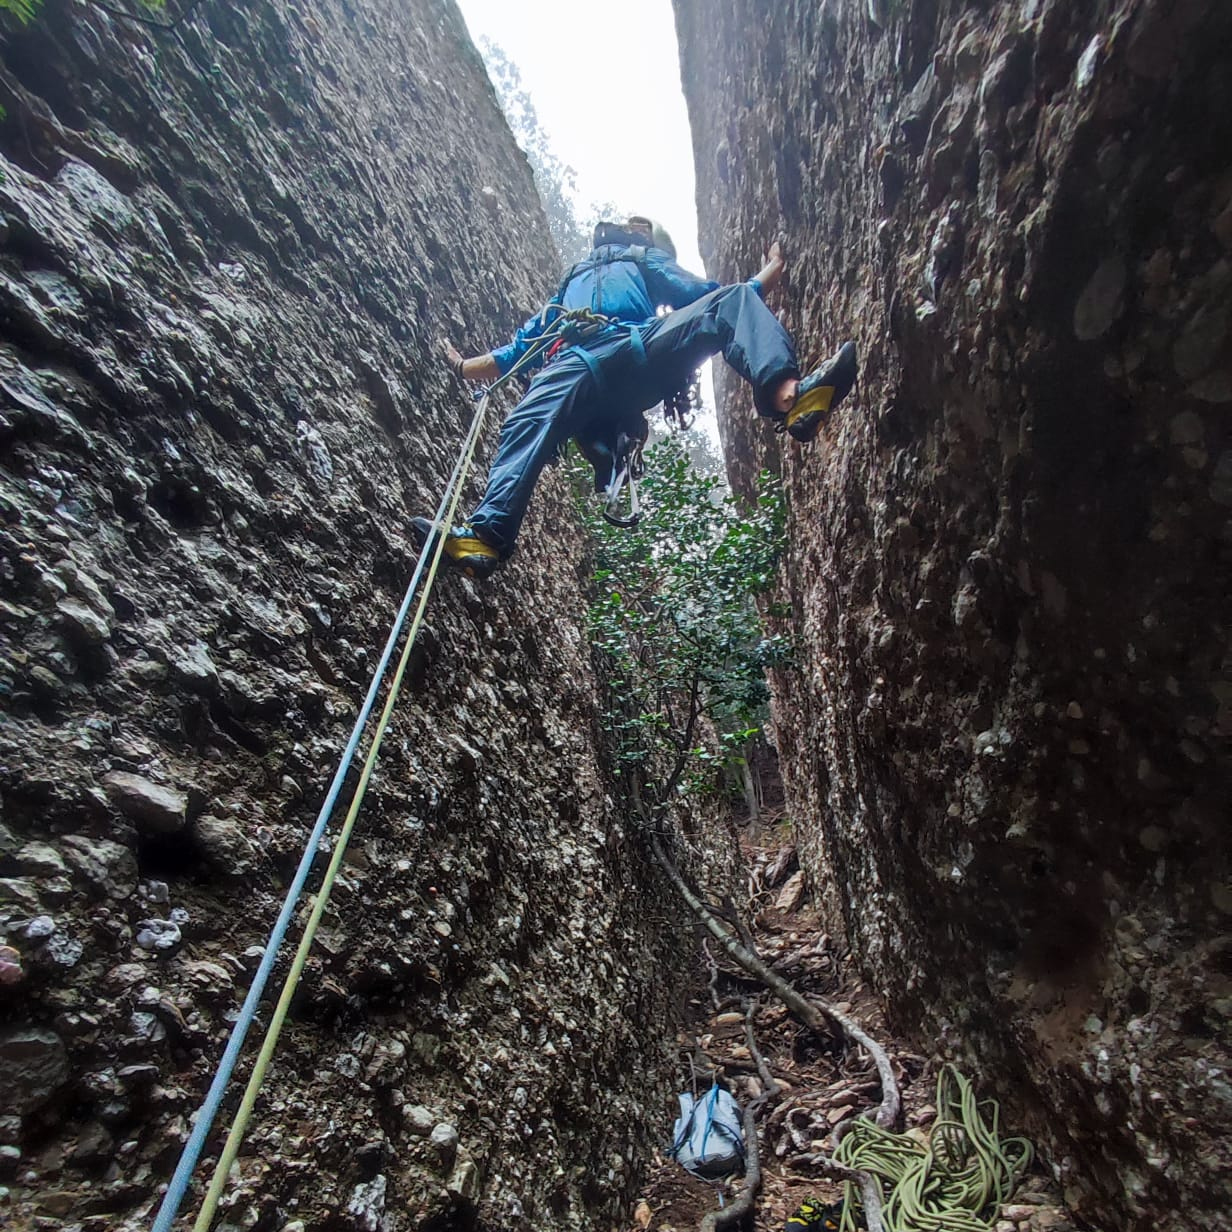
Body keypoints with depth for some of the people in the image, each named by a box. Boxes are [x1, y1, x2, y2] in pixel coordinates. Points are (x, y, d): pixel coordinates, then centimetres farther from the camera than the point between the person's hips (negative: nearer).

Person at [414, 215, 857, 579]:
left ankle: (788, 396, -48)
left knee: (731, 301, -24)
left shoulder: (649, 262, 39)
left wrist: (769, 275, 14)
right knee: (529, 420, -31)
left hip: (646, 347, -1)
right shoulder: (571, 283, 46)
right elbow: (523, 346, 42)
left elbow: (710, 295, 23)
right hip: (578, 363, 1)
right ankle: (487, 532, -49)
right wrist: (466, 366, 37)